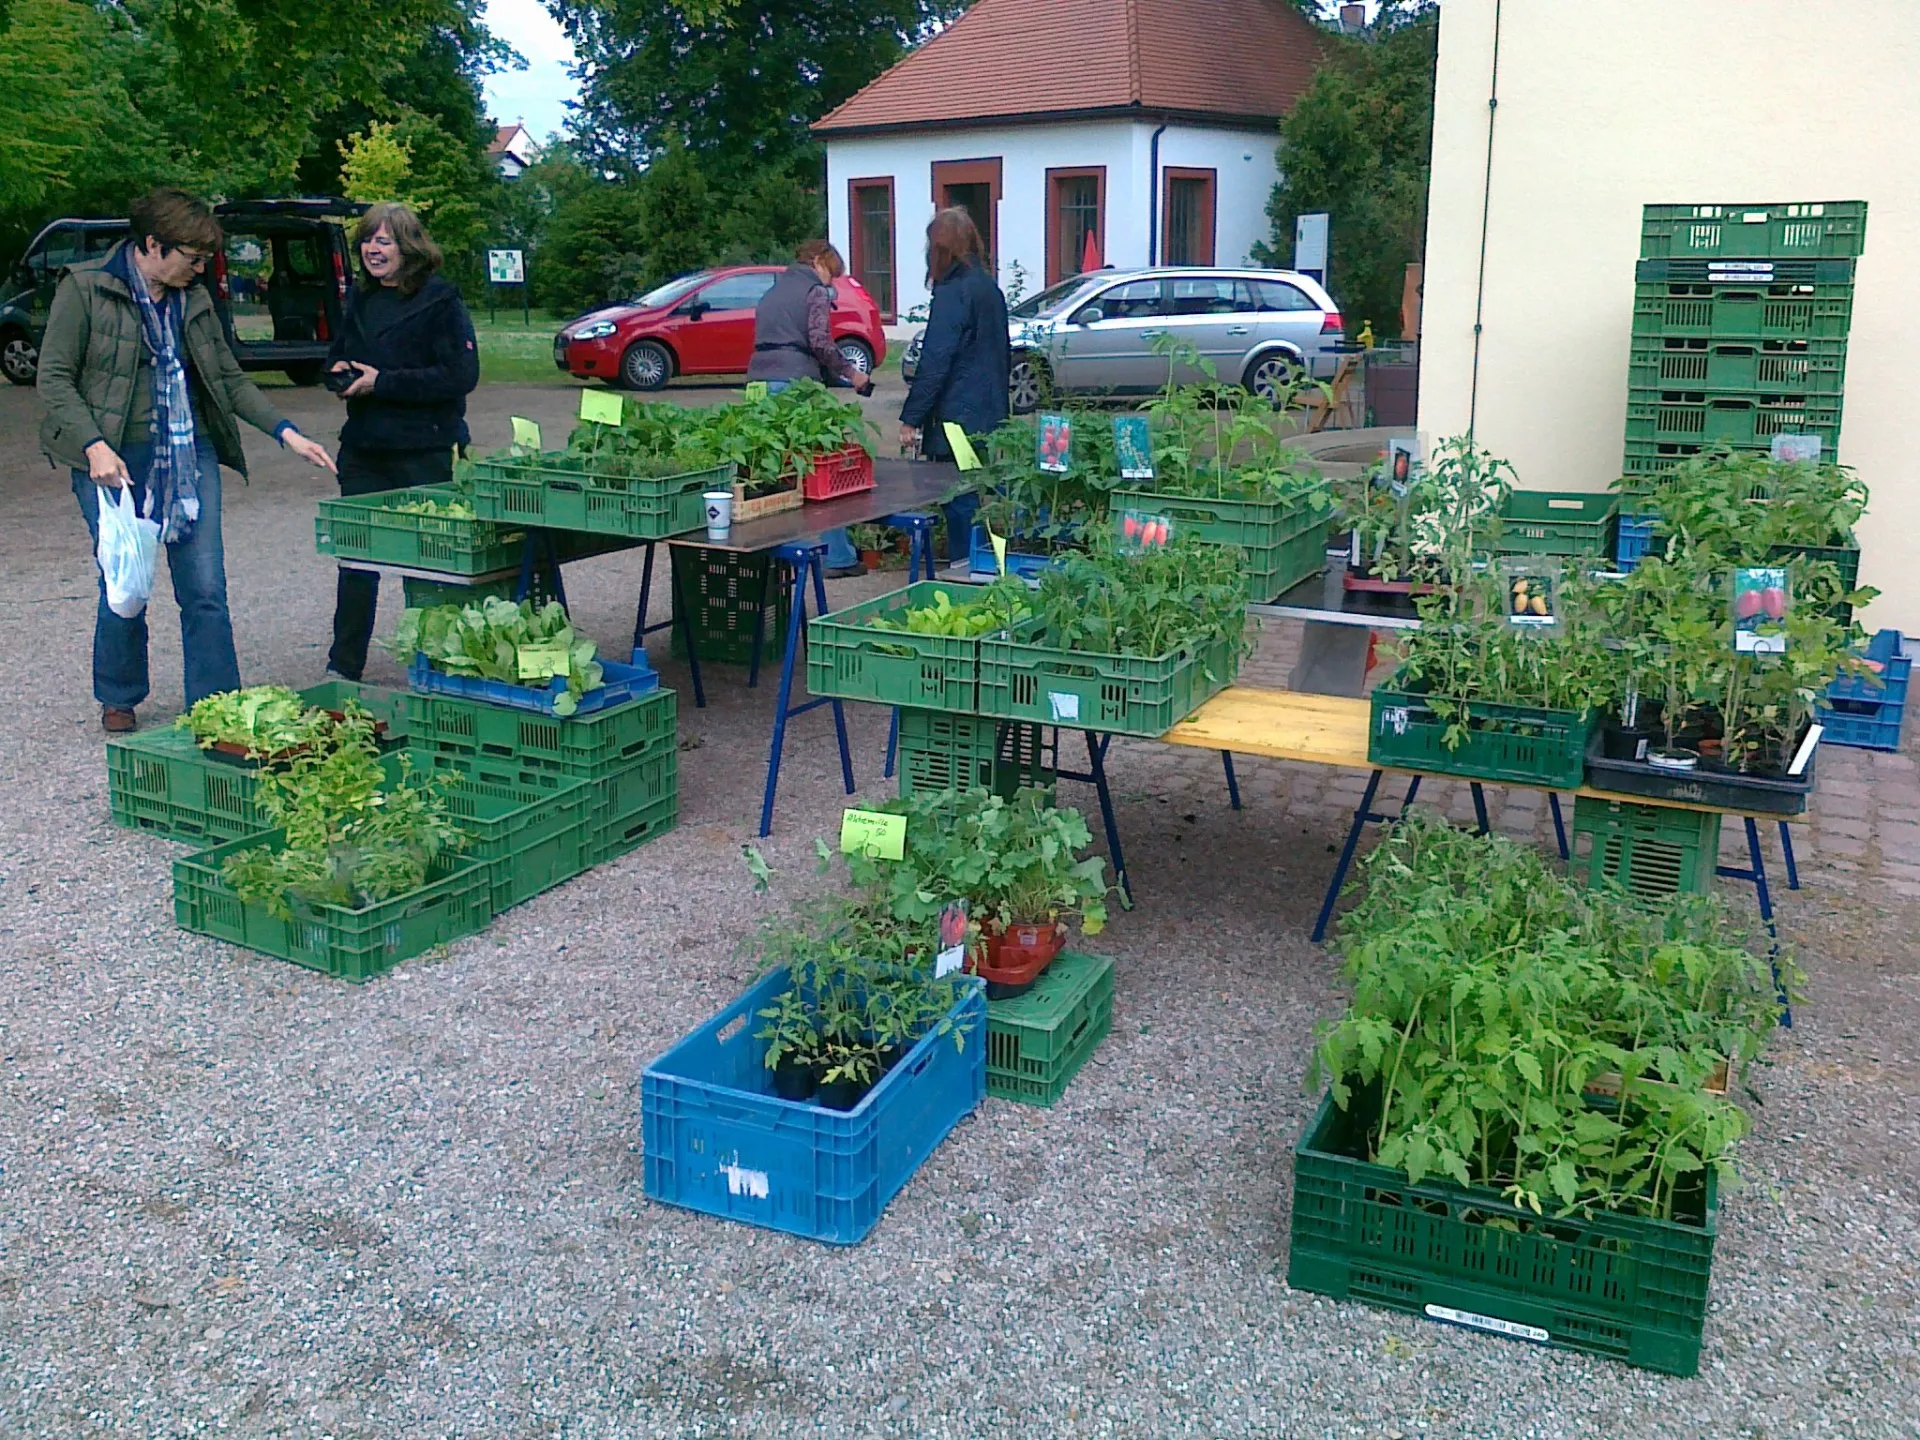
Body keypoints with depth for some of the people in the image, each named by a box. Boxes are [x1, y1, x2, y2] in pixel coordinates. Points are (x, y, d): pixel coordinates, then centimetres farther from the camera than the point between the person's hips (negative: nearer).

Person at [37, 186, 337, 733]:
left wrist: (286, 432, 2)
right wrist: (94, 446, -19)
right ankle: (118, 699, 24)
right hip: (114, 461, -4)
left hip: (190, 457, 4)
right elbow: (55, 378, -5)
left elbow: (230, 378, 15)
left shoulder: (194, 299, 11)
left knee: (206, 589, -1)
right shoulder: (84, 288, -3)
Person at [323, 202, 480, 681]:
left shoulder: (440, 300, -8)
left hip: (425, 453, -6)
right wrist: (340, 372, 3)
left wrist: (383, 382, -16)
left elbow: (461, 375, -17)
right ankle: (343, 667, 17)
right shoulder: (361, 299, 14)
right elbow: (338, 355, 28)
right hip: (364, 448, 6)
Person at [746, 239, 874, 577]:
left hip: (759, 382, 7)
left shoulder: (773, 293, 25)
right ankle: (838, 556, 0)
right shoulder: (815, 291, 3)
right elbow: (820, 341, -11)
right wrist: (850, 372, -1)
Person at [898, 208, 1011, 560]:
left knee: (960, 504, -5)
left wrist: (911, 418, -14)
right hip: (990, 417, 9)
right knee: (985, 497, 14)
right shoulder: (990, 287, 14)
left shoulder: (953, 293, -13)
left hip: (958, 419, -9)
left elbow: (934, 363, -17)